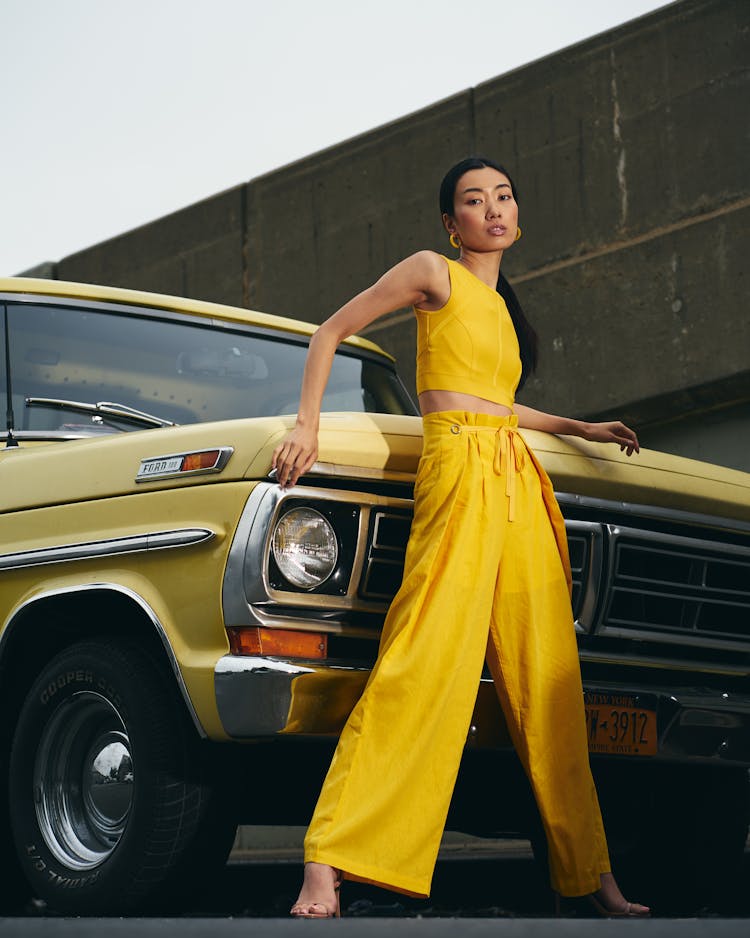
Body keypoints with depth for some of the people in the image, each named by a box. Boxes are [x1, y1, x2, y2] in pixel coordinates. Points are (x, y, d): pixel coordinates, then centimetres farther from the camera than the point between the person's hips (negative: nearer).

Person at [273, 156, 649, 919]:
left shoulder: (501, 305, 25)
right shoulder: (434, 273, 6)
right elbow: (330, 331, 7)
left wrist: (582, 429, 38)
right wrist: (308, 426, -3)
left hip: (520, 485, 7)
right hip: (460, 471, -7)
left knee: (547, 682, 5)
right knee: (423, 669, -18)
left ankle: (589, 876, 9)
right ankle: (327, 866, -21)